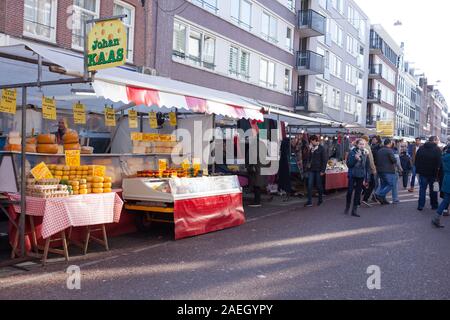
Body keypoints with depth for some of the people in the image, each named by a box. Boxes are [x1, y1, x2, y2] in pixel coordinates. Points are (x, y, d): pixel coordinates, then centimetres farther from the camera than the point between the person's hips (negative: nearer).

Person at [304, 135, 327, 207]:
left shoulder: (321, 148, -7)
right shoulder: (311, 148, 9)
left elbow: (324, 160, -9)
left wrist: (323, 170, -13)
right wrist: (308, 164, 6)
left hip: (318, 170, -5)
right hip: (311, 169, 5)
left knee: (319, 185, 6)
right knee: (310, 185, -2)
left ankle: (320, 200, 25)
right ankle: (309, 202, 0)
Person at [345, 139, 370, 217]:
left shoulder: (366, 154, 3)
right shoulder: (352, 152, -6)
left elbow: (367, 167, 7)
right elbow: (348, 164, -9)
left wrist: (366, 179, 5)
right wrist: (355, 158, -24)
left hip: (361, 176, 3)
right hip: (352, 175, -3)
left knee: (358, 193, 6)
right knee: (350, 191, -1)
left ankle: (354, 210, 13)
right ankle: (347, 207, 22)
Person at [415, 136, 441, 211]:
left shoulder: (421, 148, 3)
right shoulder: (437, 149, -9)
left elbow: (416, 160, 5)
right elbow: (439, 163, -13)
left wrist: (417, 171, 10)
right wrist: (437, 174, -9)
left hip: (422, 173, 2)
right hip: (433, 173, -2)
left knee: (422, 189, 9)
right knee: (433, 190, 11)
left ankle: (421, 206, 6)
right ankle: (434, 205, 20)